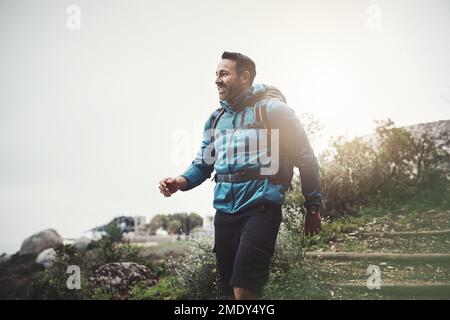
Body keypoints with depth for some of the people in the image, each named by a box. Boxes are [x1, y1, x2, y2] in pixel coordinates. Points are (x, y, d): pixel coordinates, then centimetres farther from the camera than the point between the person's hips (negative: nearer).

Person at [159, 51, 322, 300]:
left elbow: (305, 158, -1)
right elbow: (203, 165, 19)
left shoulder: (271, 109, -2)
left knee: (244, 290, -19)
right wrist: (182, 181, -3)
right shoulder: (215, 119, 16)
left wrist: (313, 207, -1)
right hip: (224, 211, 7)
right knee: (229, 289, 12)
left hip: (261, 207, -7)